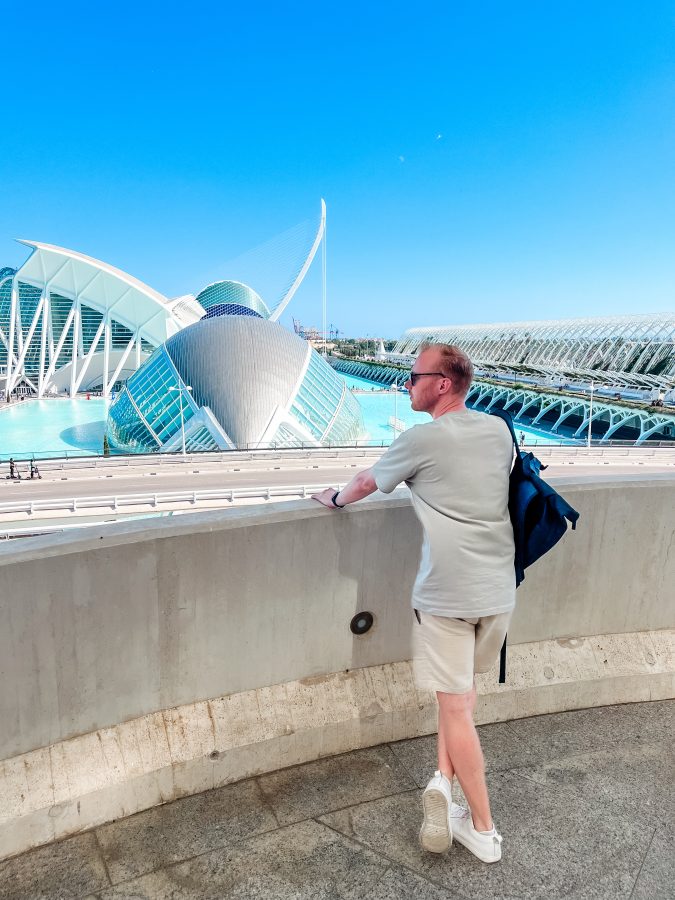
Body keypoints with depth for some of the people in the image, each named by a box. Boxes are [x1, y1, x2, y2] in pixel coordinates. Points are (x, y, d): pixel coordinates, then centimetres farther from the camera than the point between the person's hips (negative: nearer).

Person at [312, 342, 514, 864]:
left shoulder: (424, 439, -11)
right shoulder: (500, 430, 5)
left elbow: (366, 483, 4)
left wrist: (335, 499, 24)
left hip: (447, 595, -6)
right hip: (501, 590, 6)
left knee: (455, 706, 7)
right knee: (463, 687, 24)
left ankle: (484, 831, 18)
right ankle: (446, 779, 19)